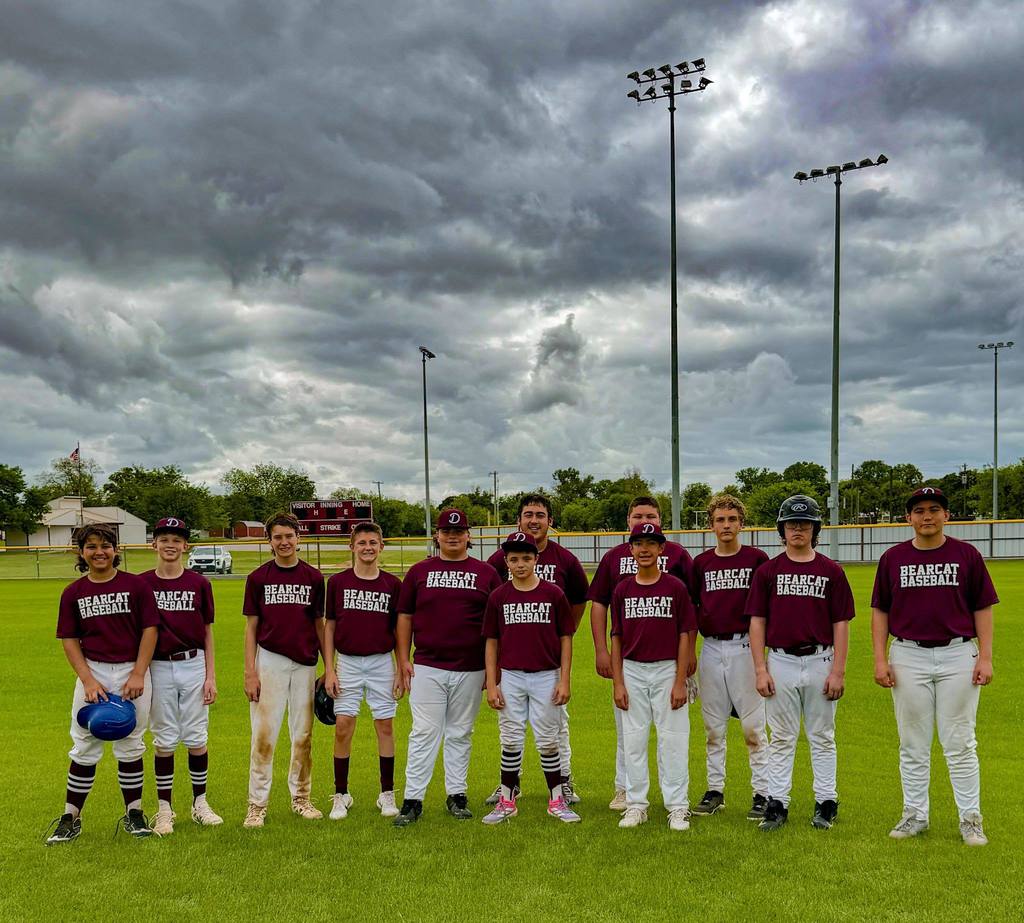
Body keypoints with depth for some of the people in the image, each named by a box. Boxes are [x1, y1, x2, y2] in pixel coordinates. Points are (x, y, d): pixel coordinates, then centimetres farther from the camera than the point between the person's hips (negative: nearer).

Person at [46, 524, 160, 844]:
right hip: (92, 673, 1)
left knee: (130, 746, 8)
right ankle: (70, 818, 14)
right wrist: (88, 680, -7)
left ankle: (134, 814, 19)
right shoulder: (73, 593, 4)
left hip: (132, 673, -1)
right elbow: (69, 640, 4)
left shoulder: (136, 585, -2)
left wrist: (138, 675, -10)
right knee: (85, 748, 5)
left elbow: (150, 629, -3)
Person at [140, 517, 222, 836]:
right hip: (158, 668, 0)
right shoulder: (142, 583, 1)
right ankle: (164, 809, 16)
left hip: (193, 666, 1)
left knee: (196, 738, 5)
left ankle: (200, 803, 19)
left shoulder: (199, 583, 2)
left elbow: (207, 633, 6)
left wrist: (210, 676, 2)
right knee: (164, 740, 5)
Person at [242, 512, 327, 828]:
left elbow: (320, 625, 9)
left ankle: (300, 797, 22)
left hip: (305, 665, 2)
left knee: (303, 736, 9)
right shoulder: (258, 577, 2)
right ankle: (257, 804, 5)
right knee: (263, 736, -3)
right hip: (269, 662, -1)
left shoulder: (313, 577, 5)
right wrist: (250, 671, -4)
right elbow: (251, 627, 3)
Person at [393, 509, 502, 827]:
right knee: (424, 733, -3)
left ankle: (457, 795, 19)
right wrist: (403, 660, 3)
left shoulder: (486, 573, 6)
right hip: (427, 667, 0)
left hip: (471, 669, 1)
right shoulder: (419, 571, 7)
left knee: (460, 734, 9)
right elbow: (404, 617, 9)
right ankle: (412, 800, 0)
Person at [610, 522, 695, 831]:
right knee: (633, 740, 7)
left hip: (667, 670, -2)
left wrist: (680, 682, -7)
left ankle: (677, 807, 10)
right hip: (632, 671, 2)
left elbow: (684, 636, -2)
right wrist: (617, 683, 1)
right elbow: (616, 638, 7)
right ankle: (636, 805, 17)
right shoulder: (622, 590, 4)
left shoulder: (676, 587, -2)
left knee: (672, 740, 1)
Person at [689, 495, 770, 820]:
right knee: (713, 726, 10)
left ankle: (762, 793, 7)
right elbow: (691, 606, 16)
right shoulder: (701, 562, 9)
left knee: (753, 725, -2)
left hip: (745, 647, -3)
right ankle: (715, 790, 19)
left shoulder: (757, 559, -1)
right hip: (710, 648, 4)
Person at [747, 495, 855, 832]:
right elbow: (757, 622, 2)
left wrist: (838, 671, -5)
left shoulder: (831, 571, 1)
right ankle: (777, 803, 14)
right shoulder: (767, 571, 3)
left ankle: (826, 803, 19)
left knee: (822, 737, 10)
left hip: (820, 662, 0)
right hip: (781, 662, 0)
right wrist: (760, 670, -5)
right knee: (781, 738, 7)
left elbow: (841, 624, 1)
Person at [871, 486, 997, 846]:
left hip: (958, 655, -1)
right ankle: (915, 815, 18)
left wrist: (985, 657, -4)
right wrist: (880, 659, 1)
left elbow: (982, 607, 4)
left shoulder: (967, 555, 2)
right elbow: (880, 610, 9)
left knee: (960, 744, 2)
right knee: (912, 744, 8)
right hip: (909, 657, 2)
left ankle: (971, 820, 12)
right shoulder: (892, 558, 5)